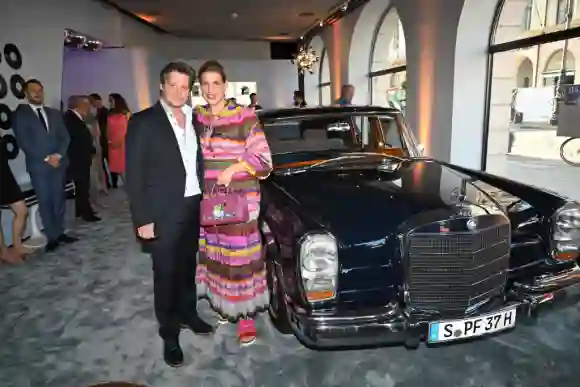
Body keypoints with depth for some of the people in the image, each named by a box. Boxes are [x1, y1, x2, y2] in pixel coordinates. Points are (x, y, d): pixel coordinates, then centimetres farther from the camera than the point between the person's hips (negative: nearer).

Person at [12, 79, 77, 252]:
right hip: (38, 166, -4)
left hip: (58, 163, 4)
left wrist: (58, 155, -10)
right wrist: (46, 158, -13)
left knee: (59, 199, 8)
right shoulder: (20, 114, 1)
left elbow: (65, 137, 6)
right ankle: (52, 237, 6)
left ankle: (60, 233, 17)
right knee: (45, 202, 0)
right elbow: (24, 142, -7)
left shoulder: (54, 113, 14)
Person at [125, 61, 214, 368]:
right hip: (164, 212, -5)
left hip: (194, 206, 5)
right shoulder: (143, 122, -7)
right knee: (166, 273, 7)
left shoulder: (194, 120, 8)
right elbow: (134, 174, -9)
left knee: (187, 267, 19)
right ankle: (169, 333, 23)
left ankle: (188, 313, 39)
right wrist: (142, 218, -14)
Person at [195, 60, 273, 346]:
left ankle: (245, 314, 12)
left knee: (241, 254, -1)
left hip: (240, 198, -5)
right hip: (208, 198, 5)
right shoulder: (197, 118, 7)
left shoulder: (244, 116, -7)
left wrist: (233, 168, -17)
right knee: (215, 252, 12)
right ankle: (223, 303, 30)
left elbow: (263, 159, -8)